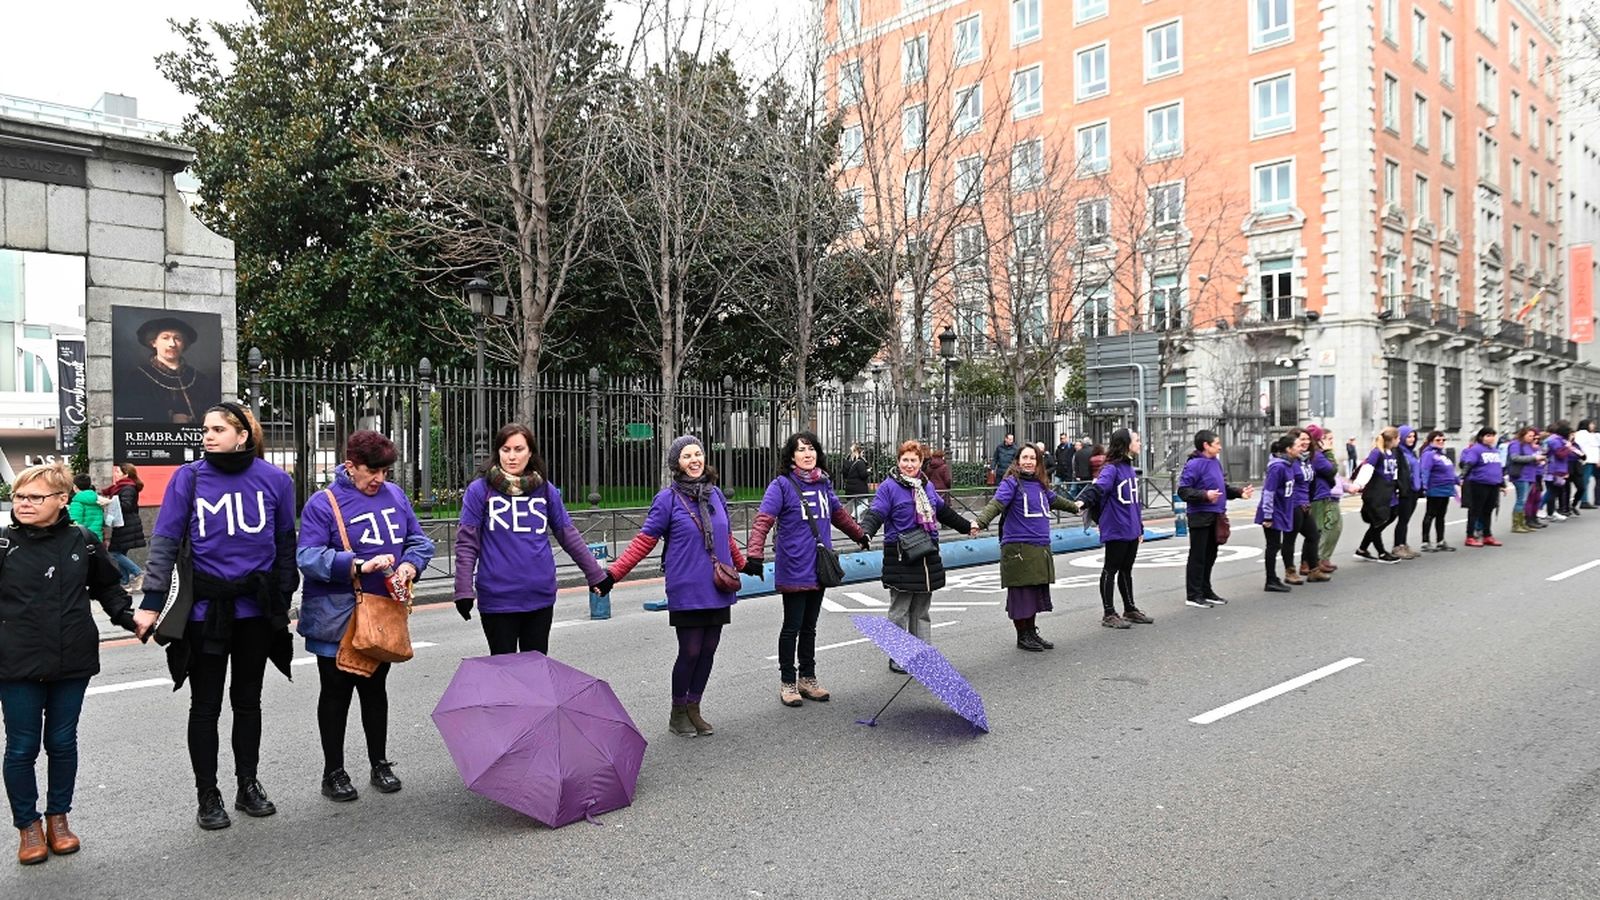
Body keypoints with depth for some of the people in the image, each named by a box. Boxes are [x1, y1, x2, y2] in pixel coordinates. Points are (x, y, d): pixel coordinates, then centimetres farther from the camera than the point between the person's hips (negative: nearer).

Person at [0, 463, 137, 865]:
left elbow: (107, 586, 14)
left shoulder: (83, 542, -1)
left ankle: (58, 817, 31)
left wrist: (128, 615, 1)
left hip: (72, 664, 1)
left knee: (63, 743, 13)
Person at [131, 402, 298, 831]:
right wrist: (151, 602, -10)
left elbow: (286, 543, 6)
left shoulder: (275, 479, -2)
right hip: (206, 607, -1)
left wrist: (283, 599, 9)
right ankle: (208, 796, 20)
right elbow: (165, 541, -4)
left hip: (257, 607, 1)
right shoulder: (188, 478, -5)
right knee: (206, 705, 8)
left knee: (248, 700, 14)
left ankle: (248, 786, 28)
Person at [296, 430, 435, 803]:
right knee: (336, 694, 8)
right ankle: (333, 772, 22)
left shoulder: (395, 495, 5)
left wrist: (410, 564, -12)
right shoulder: (323, 503, -10)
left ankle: (380, 764, 30)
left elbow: (420, 541, 9)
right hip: (336, 619, -4)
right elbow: (308, 557, -19)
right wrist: (360, 565, -29)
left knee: (375, 689, 17)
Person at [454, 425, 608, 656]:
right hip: (497, 599, -2)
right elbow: (466, 543, -3)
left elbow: (569, 536, 12)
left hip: (540, 598, 3)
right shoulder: (479, 490, -2)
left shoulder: (546, 490, 5)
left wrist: (596, 574, 14)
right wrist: (464, 590, -10)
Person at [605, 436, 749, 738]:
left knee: (708, 651, 9)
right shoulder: (668, 498, -5)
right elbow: (644, 541, -6)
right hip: (687, 592, -5)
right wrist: (613, 574, -11)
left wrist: (743, 565, 35)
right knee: (690, 652, -2)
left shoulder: (715, 494, 9)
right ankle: (678, 714, 19)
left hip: (718, 591, 5)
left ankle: (693, 709, 25)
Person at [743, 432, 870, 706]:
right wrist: (754, 554, -30)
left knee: (809, 627, 15)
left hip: (819, 569, 5)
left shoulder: (823, 483, 9)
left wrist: (860, 534, 37)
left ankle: (807, 678, 27)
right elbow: (763, 521, -17)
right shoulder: (782, 485, -10)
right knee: (792, 627, 4)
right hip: (793, 570, -5)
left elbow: (838, 514, 25)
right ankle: (787, 682, 17)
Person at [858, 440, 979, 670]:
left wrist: (967, 526, 38)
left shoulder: (927, 486, 14)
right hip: (901, 558, -6)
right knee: (899, 612, 0)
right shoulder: (889, 487, -6)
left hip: (927, 556, 6)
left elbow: (943, 511, 27)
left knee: (922, 611, 13)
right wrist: (865, 532, -37)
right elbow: (876, 513, -17)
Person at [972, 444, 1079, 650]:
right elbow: (996, 503, -23)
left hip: (1041, 547, 7)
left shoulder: (1040, 484, 15)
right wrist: (980, 521, -41)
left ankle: (1032, 632, 26)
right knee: (1022, 592, -1)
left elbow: (1054, 500, 35)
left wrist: (1075, 507, 53)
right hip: (1018, 547, -7)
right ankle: (1022, 636, 11)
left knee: (1037, 592, 13)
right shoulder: (1011, 482, -7)